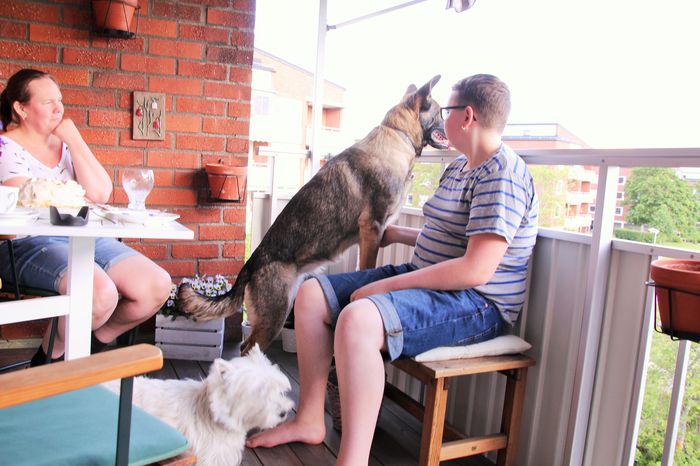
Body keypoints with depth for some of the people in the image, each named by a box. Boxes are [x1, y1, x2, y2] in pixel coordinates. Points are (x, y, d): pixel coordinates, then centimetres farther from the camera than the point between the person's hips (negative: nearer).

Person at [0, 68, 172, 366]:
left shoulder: (66, 143, 16)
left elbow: (100, 194, 2)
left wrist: (74, 140, -1)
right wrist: (76, 196, 2)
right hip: (29, 243, -6)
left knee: (157, 286, -14)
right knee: (101, 293, -35)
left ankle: (95, 342, 11)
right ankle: (49, 358, -5)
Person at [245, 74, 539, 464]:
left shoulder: (502, 174, -16)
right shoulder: (459, 167, 15)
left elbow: (475, 269, -26)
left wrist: (384, 286, -23)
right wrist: (397, 234, 27)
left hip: (477, 303, -10)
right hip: (426, 279, 10)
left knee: (358, 319, -37)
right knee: (312, 295, 3)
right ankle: (310, 420, 8)